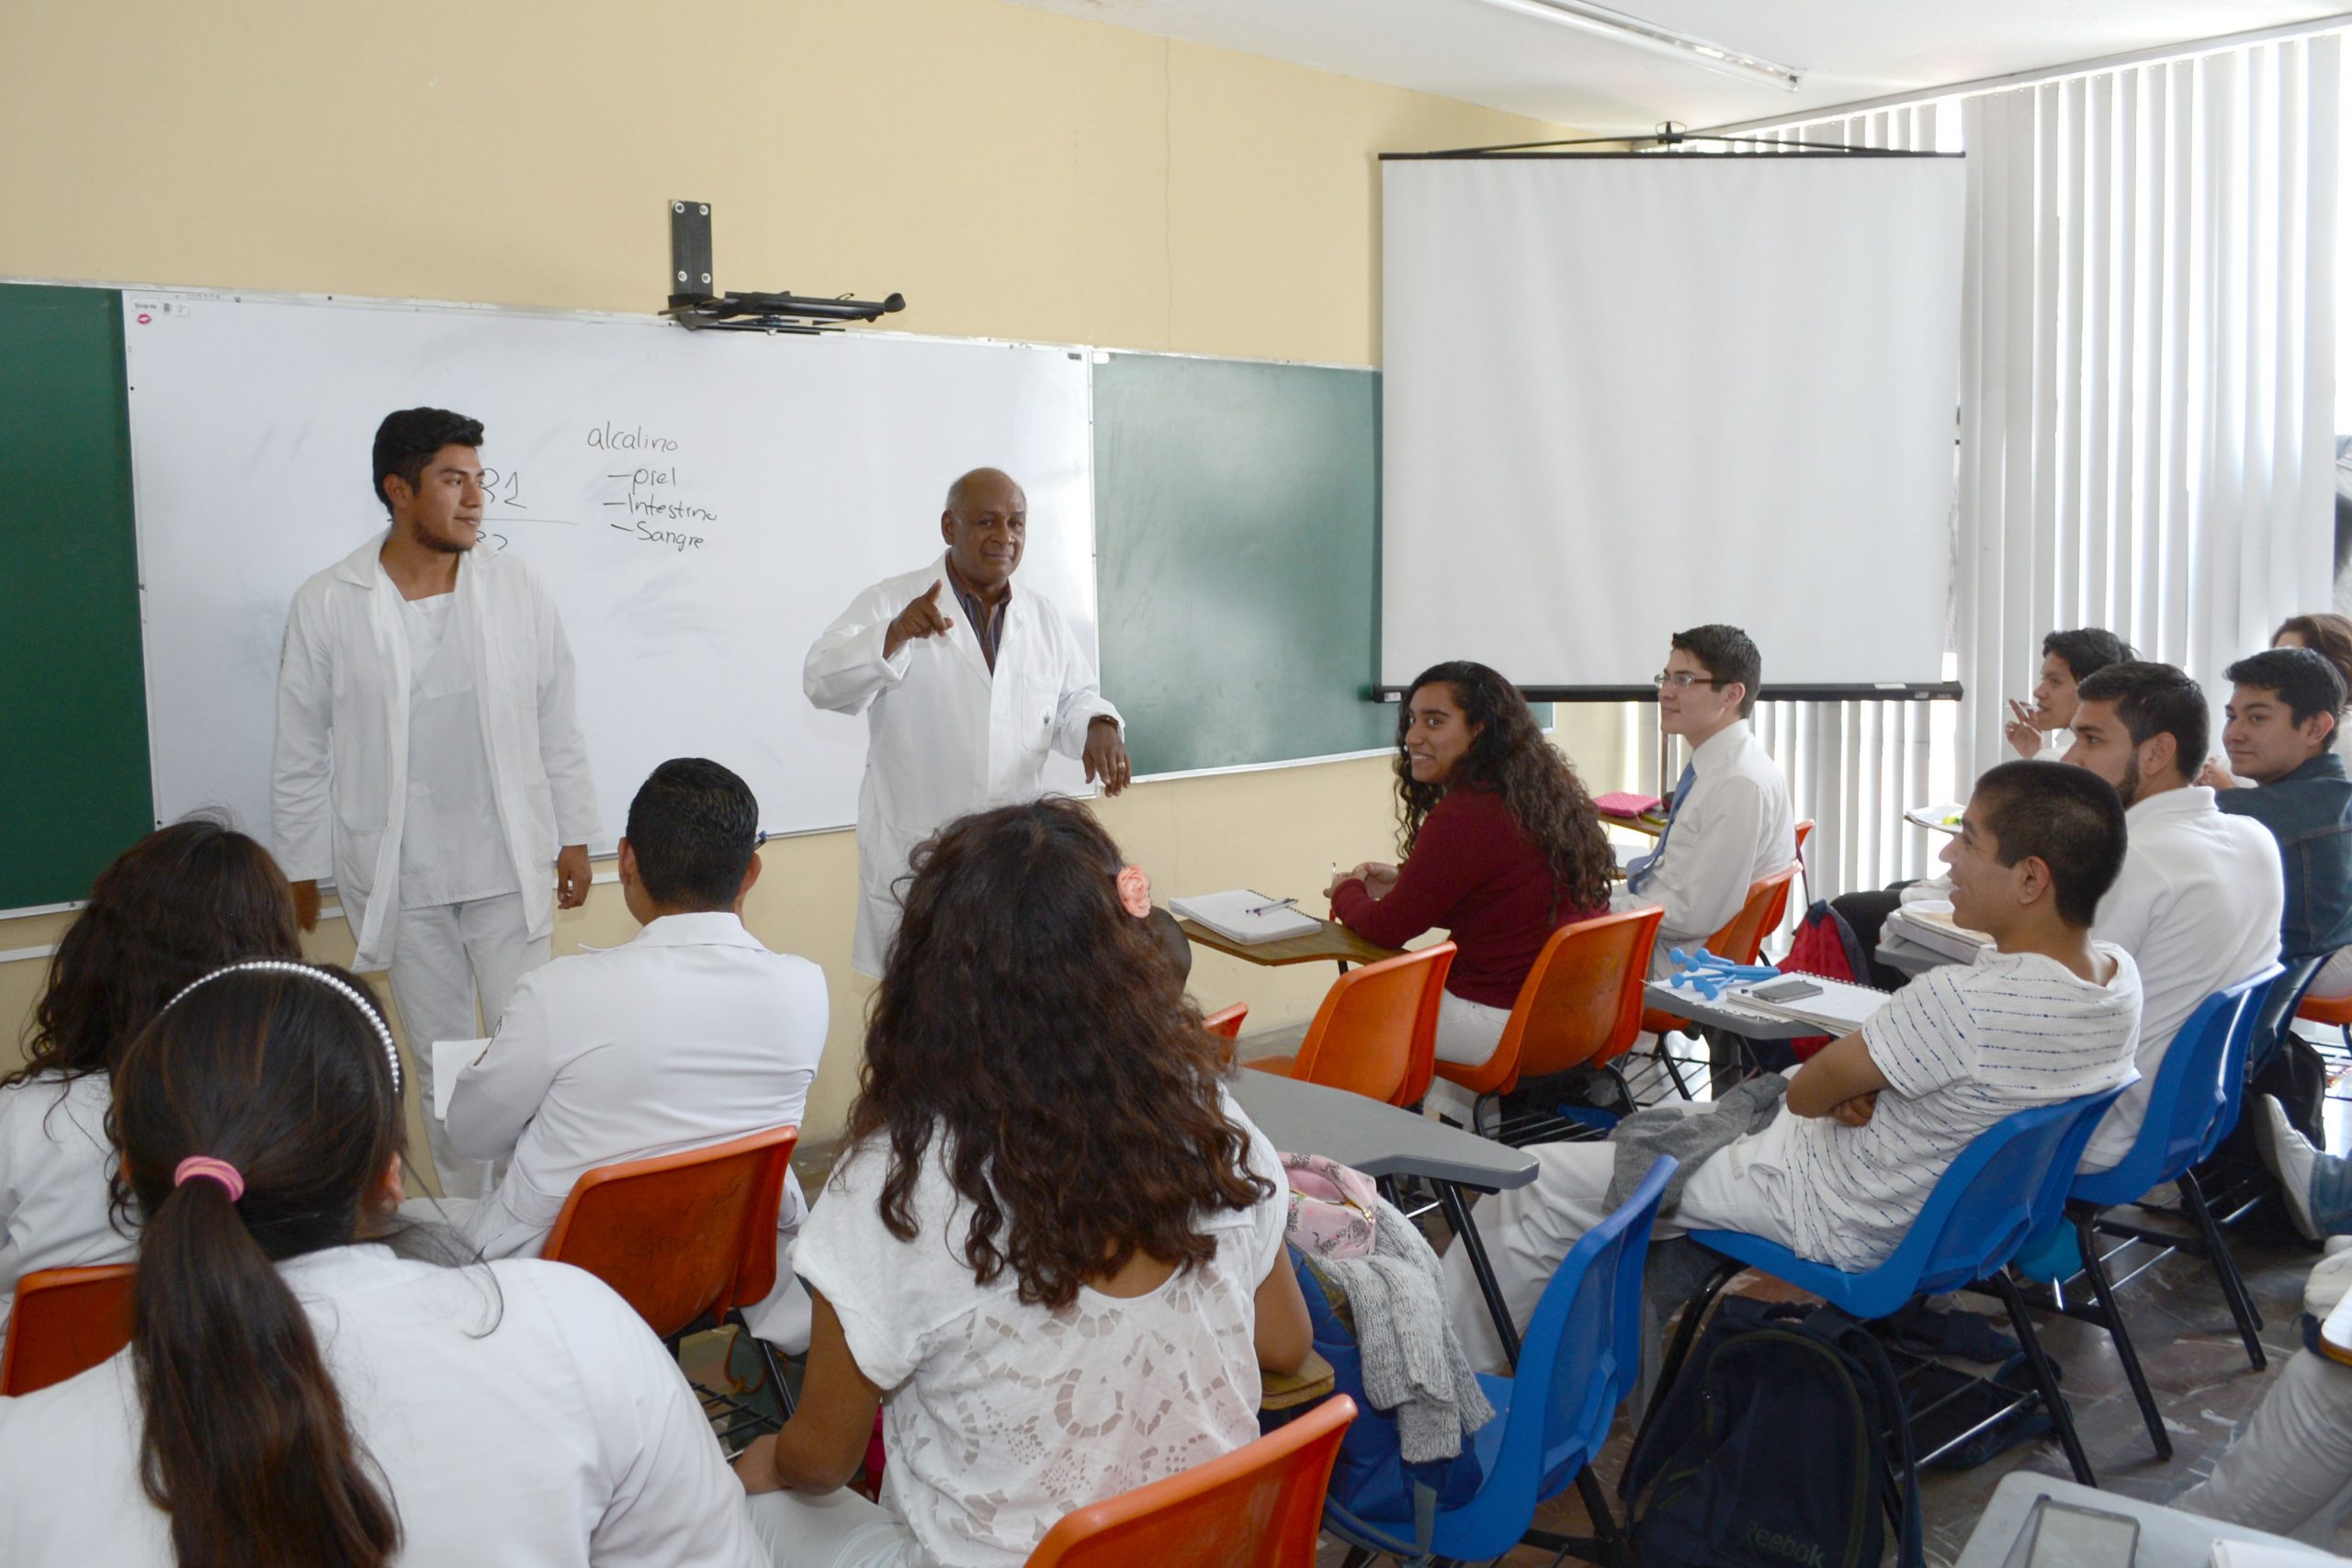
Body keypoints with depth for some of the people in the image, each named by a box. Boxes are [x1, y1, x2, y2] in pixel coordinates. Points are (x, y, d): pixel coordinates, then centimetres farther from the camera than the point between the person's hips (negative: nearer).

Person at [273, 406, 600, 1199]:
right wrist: (298, 874, 4)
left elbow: (558, 726, 5)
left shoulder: (517, 587, -1)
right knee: (439, 1064, 12)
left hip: (508, 866, 0)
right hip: (398, 880, 0)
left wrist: (575, 837, 5)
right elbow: (300, 759, 2)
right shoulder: (325, 606, -4)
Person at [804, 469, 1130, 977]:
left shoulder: (1045, 619, 11)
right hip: (914, 864, -4)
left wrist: (1099, 725, -6)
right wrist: (894, 635, -36)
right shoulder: (889, 604, -5)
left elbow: (1073, 701, 19)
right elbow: (823, 681, -17)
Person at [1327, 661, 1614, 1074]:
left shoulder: (1463, 818, -22)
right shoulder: (1551, 793, 5)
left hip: (1506, 1024, -9)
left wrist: (1345, 891, 10)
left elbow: (1388, 929, -11)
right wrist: (1403, 883, 18)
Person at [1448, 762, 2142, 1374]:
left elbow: (1808, 1093, -20)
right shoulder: (2120, 974, -9)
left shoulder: (1958, 1001, -36)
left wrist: (1838, 1087, 1)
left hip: (1849, 1227, -9)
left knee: (1538, 1183, -1)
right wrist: (1859, 1084, -11)